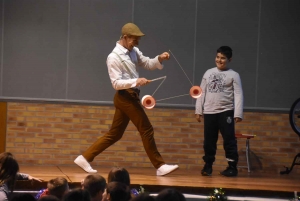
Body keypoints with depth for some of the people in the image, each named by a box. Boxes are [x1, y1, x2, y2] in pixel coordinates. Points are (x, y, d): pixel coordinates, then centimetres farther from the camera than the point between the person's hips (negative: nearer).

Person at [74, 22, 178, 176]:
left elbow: (147, 64, 14)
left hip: (130, 97, 9)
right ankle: (160, 166, 1)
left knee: (114, 134, 12)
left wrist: (159, 59, -6)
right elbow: (116, 83, -18)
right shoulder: (114, 57, -14)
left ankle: (85, 158, 14)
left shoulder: (133, 51, 10)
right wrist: (136, 81, -30)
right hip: (125, 97, -9)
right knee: (146, 130, -5)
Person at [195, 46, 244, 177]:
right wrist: (198, 110, 9)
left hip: (226, 112, -4)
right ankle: (208, 165, 18)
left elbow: (238, 95, -5)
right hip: (209, 112, 4)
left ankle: (232, 167, -1)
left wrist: (238, 114, -13)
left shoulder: (233, 75, 0)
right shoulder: (208, 73, 11)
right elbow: (202, 92, 14)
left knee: (229, 140, -5)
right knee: (209, 141, 8)